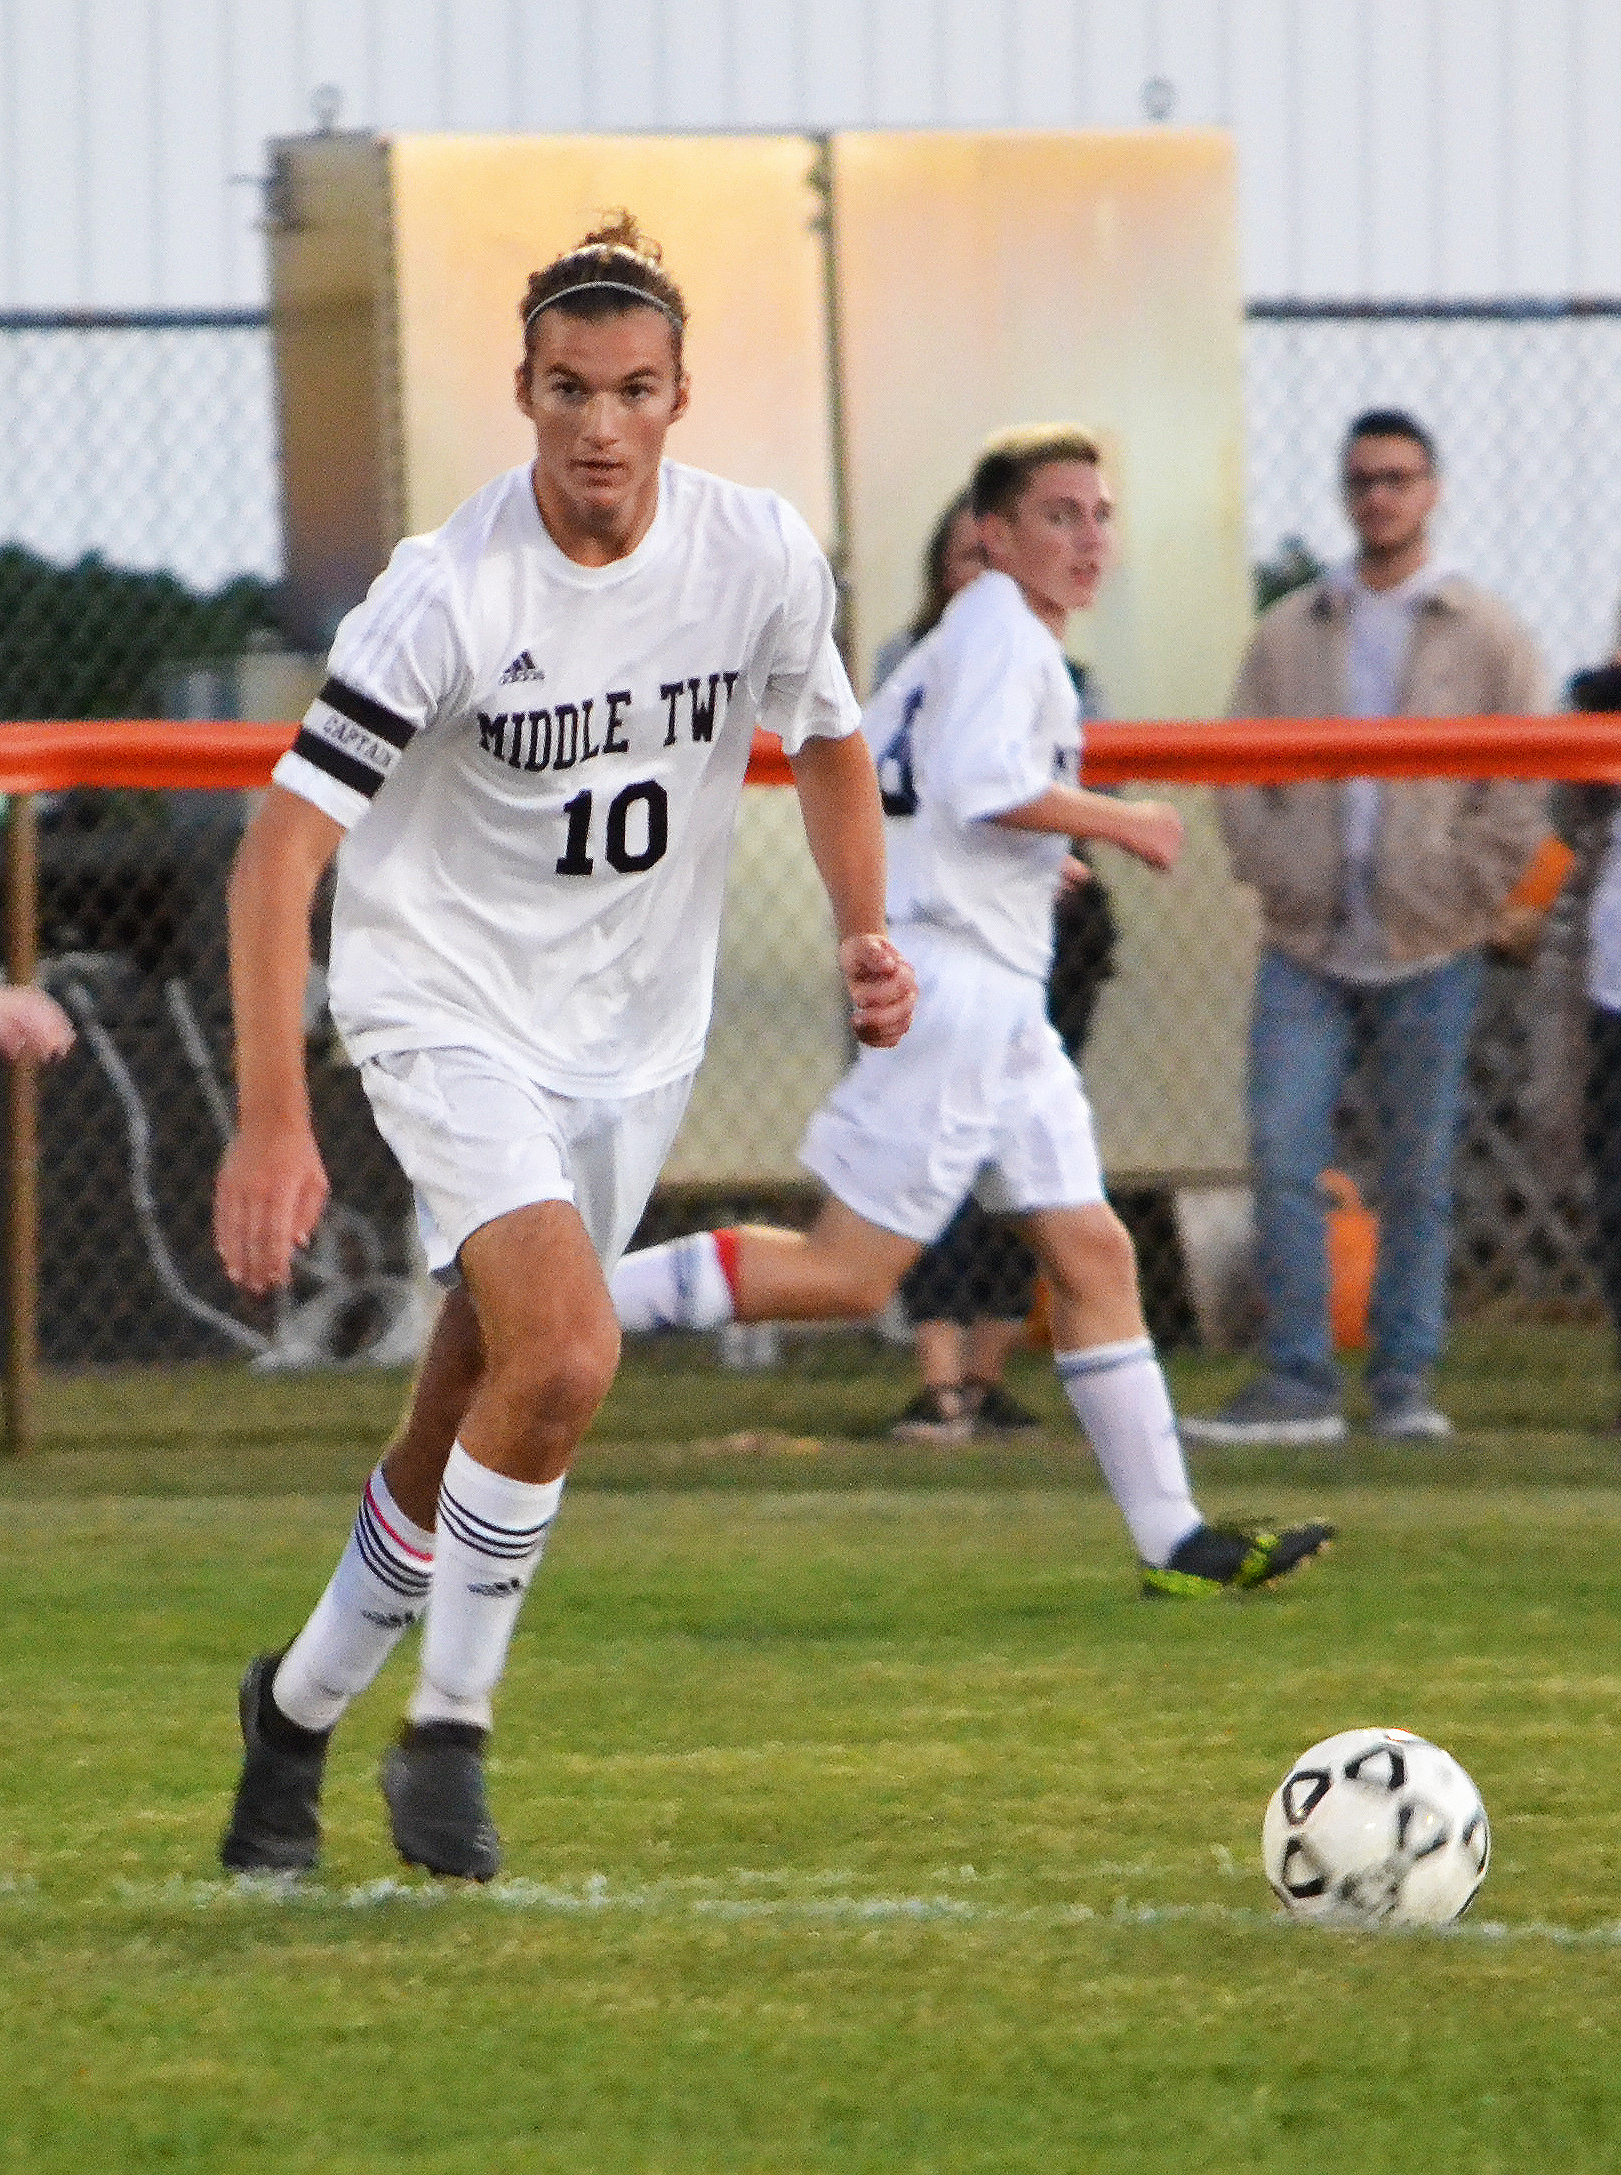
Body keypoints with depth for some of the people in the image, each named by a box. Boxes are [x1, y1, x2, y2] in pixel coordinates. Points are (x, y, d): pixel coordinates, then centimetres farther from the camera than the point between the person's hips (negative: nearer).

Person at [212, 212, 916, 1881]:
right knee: (563, 1358, -24)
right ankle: (448, 1732, -6)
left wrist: (864, 933, -3)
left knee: (472, 1412, 8)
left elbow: (824, 743, 14)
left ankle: (304, 1707, 31)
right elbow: (283, 843, -20)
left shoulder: (759, 555, -8)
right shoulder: (446, 595, -21)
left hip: (632, 1032, 5)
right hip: (447, 1006, -5)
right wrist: (272, 1115, -28)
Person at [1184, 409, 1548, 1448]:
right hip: (1306, 948, 2)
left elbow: (1522, 788, 1)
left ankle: (1407, 1379, 7)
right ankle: (1300, 1380, -5)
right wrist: (1275, 873, -4)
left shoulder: (1486, 637, 4)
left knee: (1419, 1172, 1)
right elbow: (1242, 776, 11)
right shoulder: (1289, 634, 12)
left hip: (1429, 951, -2)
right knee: (1283, 1155, -8)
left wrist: (1465, 892, -7)